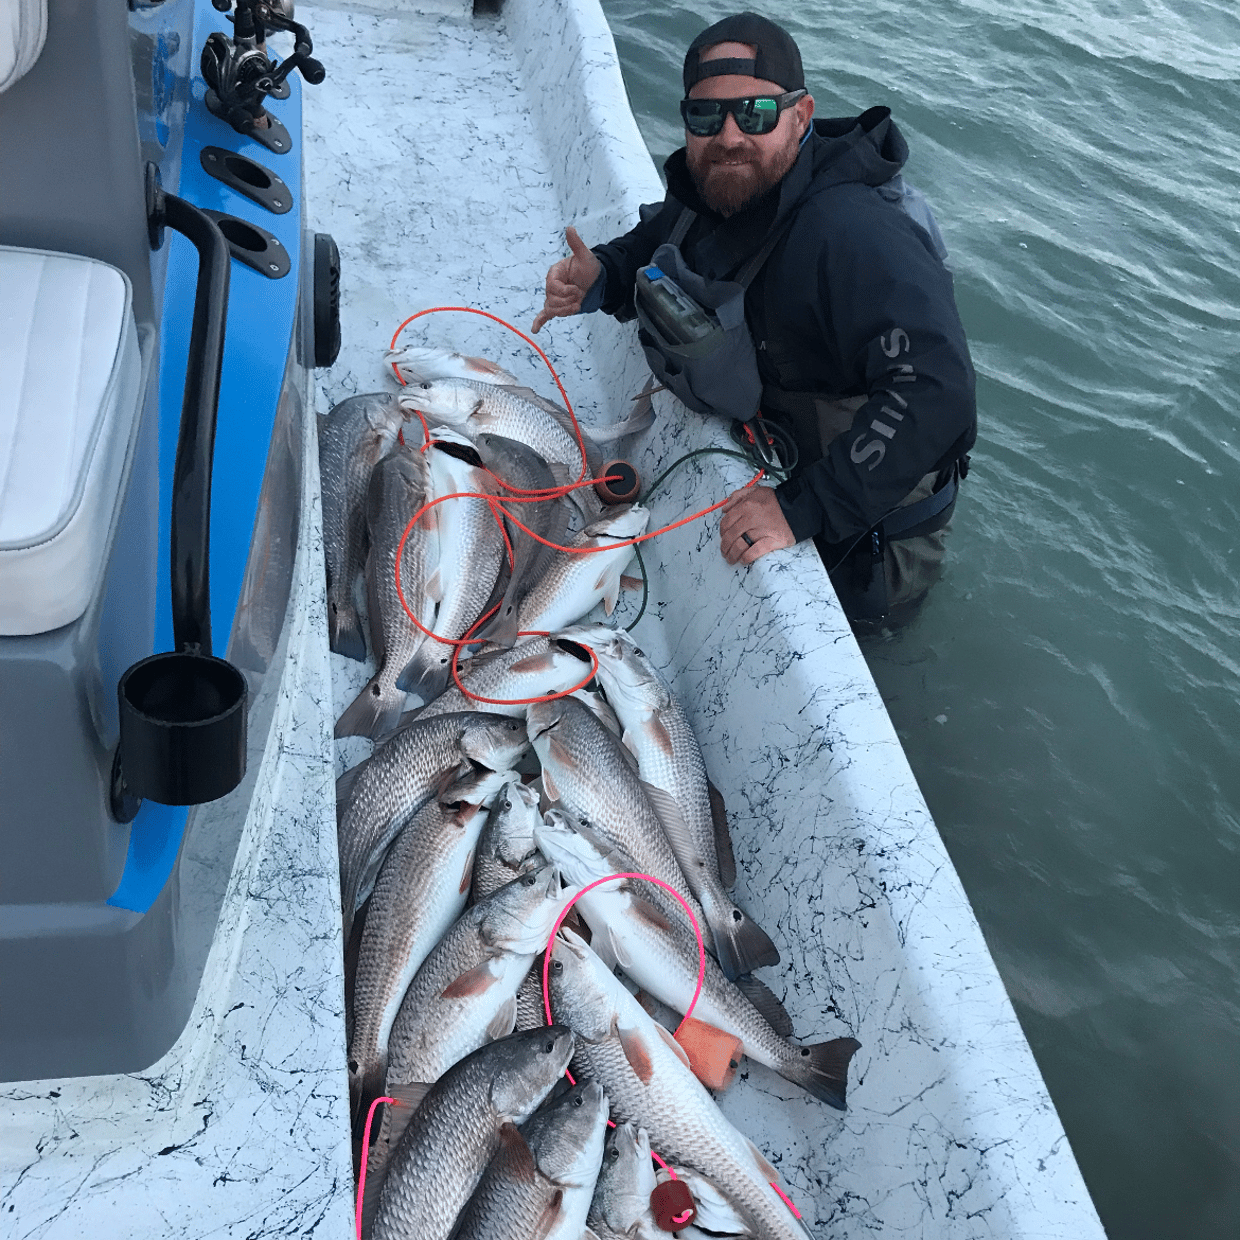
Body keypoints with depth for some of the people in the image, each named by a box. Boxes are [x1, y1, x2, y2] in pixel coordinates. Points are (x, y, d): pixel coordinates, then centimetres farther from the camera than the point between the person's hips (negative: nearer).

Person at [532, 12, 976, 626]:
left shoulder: (852, 236, -36)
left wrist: (803, 508, -46)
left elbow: (936, 392, -46)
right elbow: (650, 246, 15)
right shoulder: (710, 192, -9)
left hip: (869, 524, -7)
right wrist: (599, 277, -8)